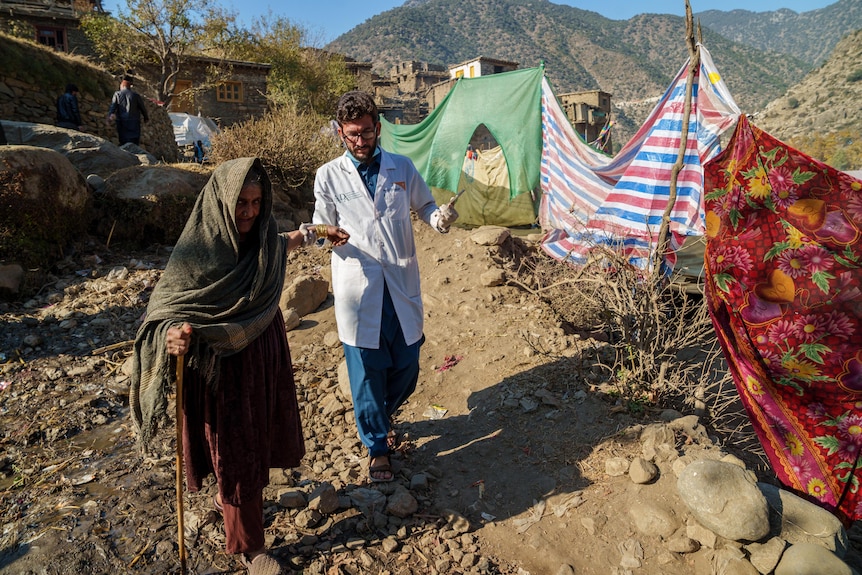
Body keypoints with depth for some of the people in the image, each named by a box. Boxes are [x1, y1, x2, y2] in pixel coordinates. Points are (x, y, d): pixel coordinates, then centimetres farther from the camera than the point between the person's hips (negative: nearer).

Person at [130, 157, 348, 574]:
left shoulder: (259, 235, -4)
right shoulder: (198, 251, -23)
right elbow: (163, 308, -23)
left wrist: (314, 232, 26)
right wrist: (172, 336, -44)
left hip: (265, 357, 7)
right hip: (224, 368, -7)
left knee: (260, 436, 23)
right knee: (237, 451, 8)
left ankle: (227, 498, 53)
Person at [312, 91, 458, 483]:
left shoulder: (402, 167, 5)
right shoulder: (328, 176, 1)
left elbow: (424, 205, 15)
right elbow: (324, 227, 6)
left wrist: (440, 217, -9)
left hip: (401, 284, 2)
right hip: (357, 285, -2)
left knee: (407, 363, 10)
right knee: (365, 370, 3)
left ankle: (383, 414, 43)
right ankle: (376, 446, 25)